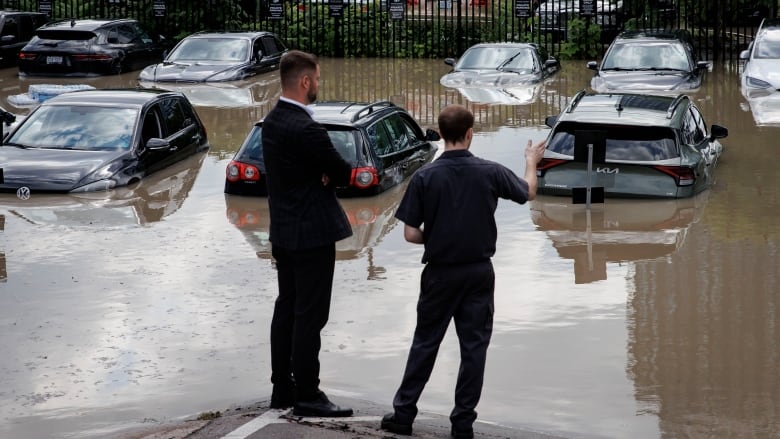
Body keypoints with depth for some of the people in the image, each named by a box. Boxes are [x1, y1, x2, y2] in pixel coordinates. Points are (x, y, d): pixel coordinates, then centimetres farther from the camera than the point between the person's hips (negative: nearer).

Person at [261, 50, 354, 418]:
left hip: (283, 232, 10)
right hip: (312, 233, -10)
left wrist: (321, 175, -7)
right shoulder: (305, 129, -22)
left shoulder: (272, 121, 7)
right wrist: (329, 175, 4)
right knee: (310, 316, -4)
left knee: (286, 310, 14)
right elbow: (343, 173, -15)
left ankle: (282, 389, 21)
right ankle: (307, 396, 1)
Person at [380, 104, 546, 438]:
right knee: (474, 346, 7)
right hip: (478, 272, 0)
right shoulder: (490, 172, -8)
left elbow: (410, 233, -9)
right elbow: (528, 192, 12)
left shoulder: (425, 176, -11)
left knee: (425, 343, 11)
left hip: (440, 273, 0)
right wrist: (532, 162, 31)